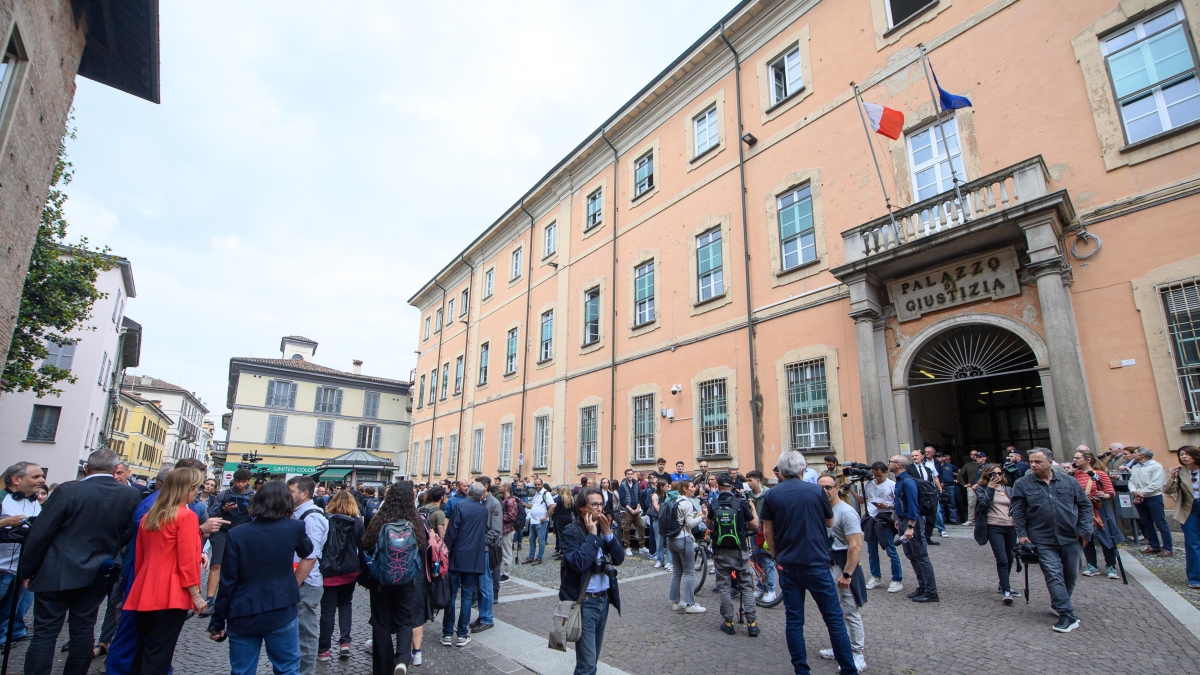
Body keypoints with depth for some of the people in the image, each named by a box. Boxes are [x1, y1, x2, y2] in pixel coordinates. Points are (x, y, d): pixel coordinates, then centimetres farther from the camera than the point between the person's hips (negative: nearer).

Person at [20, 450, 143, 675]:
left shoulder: (68, 490, -14)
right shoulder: (131, 495, -6)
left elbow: (40, 534, -10)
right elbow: (128, 534, -2)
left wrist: (28, 570, 2)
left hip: (57, 573, -3)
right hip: (98, 575, 3)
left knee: (44, 633, 7)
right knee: (83, 631, 15)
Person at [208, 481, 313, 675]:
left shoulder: (236, 535, -8)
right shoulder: (294, 528, -8)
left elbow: (227, 582, -7)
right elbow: (306, 550, 13)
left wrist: (218, 620, 3)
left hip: (243, 616, 1)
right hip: (281, 614, -1)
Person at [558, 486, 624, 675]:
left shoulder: (603, 527, 6)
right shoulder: (571, 532, -12)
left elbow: (619, 559, -1)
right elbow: (579, 563, -26)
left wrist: (607, 533, -13)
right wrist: (592, 535, -21)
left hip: (604, 598, 6)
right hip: (584, 601, -6)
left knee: (593, 658, 18)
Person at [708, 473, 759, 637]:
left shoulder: (713, 505, -3)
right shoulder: (741, 503, -8)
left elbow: (709, 526, 9)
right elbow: (754, 525, -2)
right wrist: (753, 508, 11)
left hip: (721, 552, 1)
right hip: (740, 551, -1)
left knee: (725, 587, 9)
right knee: (746, 587, 9)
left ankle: (728, 622, 12)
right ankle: (752, 623, 8)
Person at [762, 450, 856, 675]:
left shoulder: (772, 495, -3)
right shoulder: (815, 491, -8)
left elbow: (768, 532, 2)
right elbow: (830, 521, 8)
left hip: (788, 565, 2)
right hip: (816, 564, -2)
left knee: (793, 620, 10)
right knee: (834, 618, 10)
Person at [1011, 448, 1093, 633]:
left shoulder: (1069, 482, 3)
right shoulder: (1022, 484, -3)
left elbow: (1085, 505, 8)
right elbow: (1018, 511, 0)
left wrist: (1084, 529, 0)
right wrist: (1022, 534, -6)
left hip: (1070, 538, 3)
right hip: (1043, 541, -3)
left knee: (1071, 575, 14)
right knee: (1054, 576, -7)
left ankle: (1060, 604, 33)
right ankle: (1067, 615, -4)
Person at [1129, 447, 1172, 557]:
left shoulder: (1156, 466, -9)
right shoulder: (1134, 467, 12)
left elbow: (1155, 485, -16)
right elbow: (1131, 482, 9)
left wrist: (1141, 493, -13)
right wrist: (1134, 492, -10)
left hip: (1153, 498, -7)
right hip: (1139, 499, 7)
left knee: (1160, 524, -2)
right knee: (1147, 524, 12)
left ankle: (1168, 548, 5)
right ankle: (1154, 546, 21)